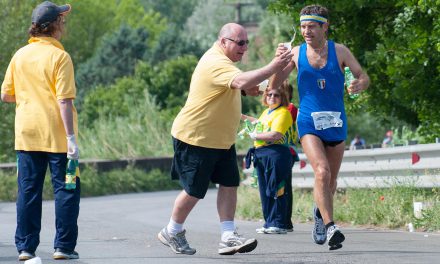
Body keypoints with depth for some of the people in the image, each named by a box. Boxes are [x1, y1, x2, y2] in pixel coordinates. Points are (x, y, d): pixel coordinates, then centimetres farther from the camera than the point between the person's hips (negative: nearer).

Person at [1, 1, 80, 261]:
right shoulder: (59, 57, -11)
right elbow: (64, 100, -16)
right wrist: (71, 137, -16)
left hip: (27, 133, 5)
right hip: (56, 134, -5)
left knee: (28, 190, 8)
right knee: (66, 189, 4)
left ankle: (26, 246, 8)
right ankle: (64, 246, 3)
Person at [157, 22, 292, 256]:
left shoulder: (221, 60, 11)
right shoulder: (216, 63, -24)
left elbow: (236, 84, 28)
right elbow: (242, 81, -42)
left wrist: (246, 89, 6)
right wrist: (273, 67, -46)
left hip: (221, 139, 10)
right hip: (195, 138, -10)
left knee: (229, 184, -1)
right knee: (194, 191, -1)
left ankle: (228, 237, -3)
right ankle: (171, 233, 19)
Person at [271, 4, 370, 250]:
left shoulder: (339, 51, -2)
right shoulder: (296, 53, -1)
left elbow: (364, 77, -1)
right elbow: (275, 85, 0)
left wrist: (359, 85, -25)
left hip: (336, 122, 2)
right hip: (309, 123, -2)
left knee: (331, 179, 13)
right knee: (322, 171, -23)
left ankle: (321, 212, 42)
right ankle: (331, 227, -25)